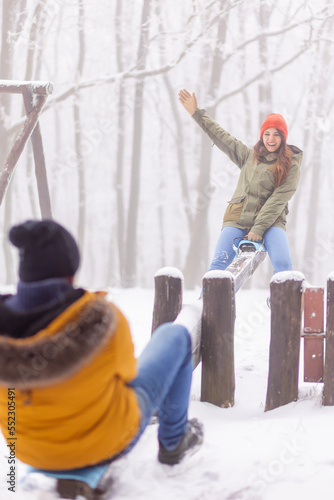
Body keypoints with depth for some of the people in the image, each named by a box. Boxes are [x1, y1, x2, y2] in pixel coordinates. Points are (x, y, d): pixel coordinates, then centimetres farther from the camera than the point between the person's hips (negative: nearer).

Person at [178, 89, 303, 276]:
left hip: (270, 220, -3)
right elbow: (222, 137, 21)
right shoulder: (249, 156, 16)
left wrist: (258, 228, -17)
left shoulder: (291, 166, 1)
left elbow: (278, 200, -8)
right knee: (218, 264, -16)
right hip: (238, 218, 3)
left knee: (283, 264, -26)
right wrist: (196, 113, 21)